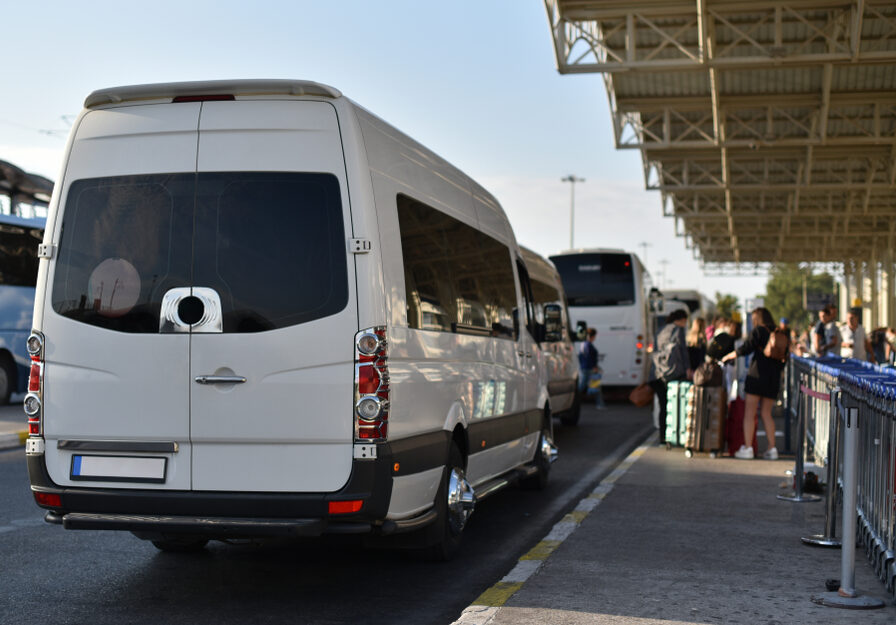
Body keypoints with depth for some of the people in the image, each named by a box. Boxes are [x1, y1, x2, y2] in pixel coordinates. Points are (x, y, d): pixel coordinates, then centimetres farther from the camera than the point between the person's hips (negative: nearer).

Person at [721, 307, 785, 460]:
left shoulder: (759, 331, -4)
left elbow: (745, 348, -10)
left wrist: (728, 356, 4)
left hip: (758, 374, -6)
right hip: (774, 378, 6)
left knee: (749, 413, -2)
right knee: (766, 413, 11)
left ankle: (747, 448, -6)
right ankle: (772, 448, 4)